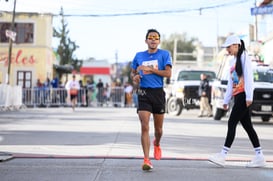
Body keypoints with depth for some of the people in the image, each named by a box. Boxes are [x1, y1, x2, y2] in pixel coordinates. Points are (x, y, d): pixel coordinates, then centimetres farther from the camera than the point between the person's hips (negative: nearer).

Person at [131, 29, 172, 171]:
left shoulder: (164, 54, 2)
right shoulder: (139, 56, 9)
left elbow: (168, 73, -9)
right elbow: (132, 72, 20)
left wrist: (150, 69, -16)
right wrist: (134, 77, -3)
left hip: (158, 93, 0)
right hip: (144, 93, 0)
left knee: (158, 129, 12)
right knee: (144, 127, -13)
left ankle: (156, 144, 46)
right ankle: (146, 160, -13)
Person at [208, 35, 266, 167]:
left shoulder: (244, 57, -5)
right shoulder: (233, 61, 20)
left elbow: (248, 77, -13)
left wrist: (249, 97, -20)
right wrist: (226, 100, 19)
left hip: (243, 96, -9)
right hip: (237, 96, 9)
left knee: (232, 123, -13)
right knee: (247, 126, 6)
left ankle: (223, 155, -15)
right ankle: (259, 157, 8)